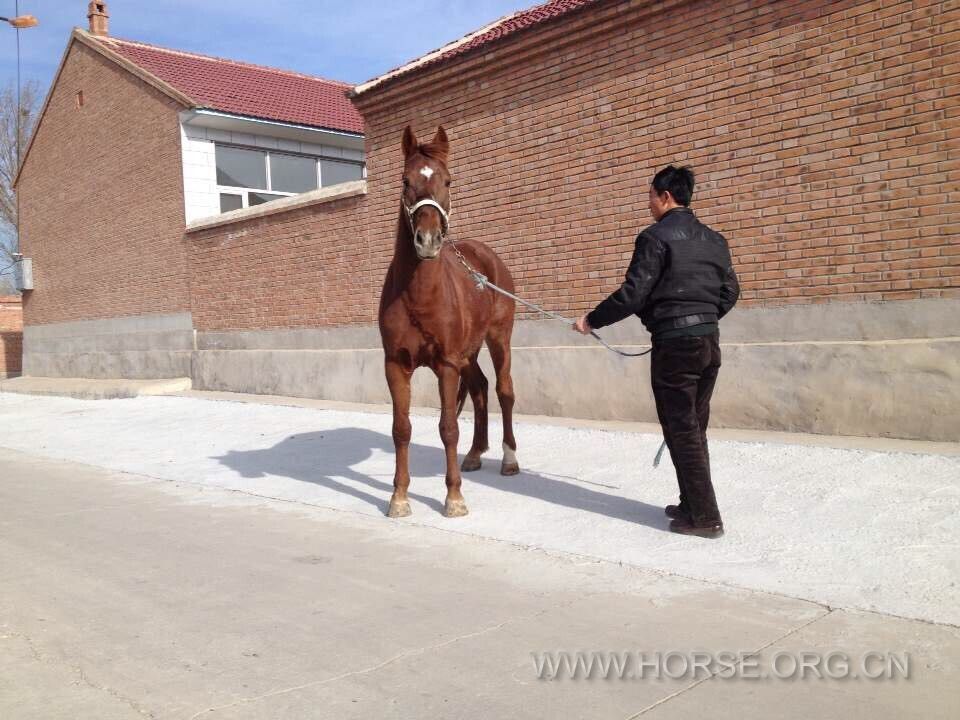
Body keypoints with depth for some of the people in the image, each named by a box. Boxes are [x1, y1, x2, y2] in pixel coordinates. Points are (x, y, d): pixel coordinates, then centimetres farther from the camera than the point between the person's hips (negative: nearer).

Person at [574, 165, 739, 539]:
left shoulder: (656, 237, -10)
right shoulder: (715, 239, 12)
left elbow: (632, 294, -14)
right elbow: (730, 292, 17)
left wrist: (592, 320, -2)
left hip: (674, 343, -8)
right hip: (710, 340, 8)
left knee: (681, 430, 1)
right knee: (695, 428, 16)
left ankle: (704, 517, 4)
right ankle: (693, 504, 25)